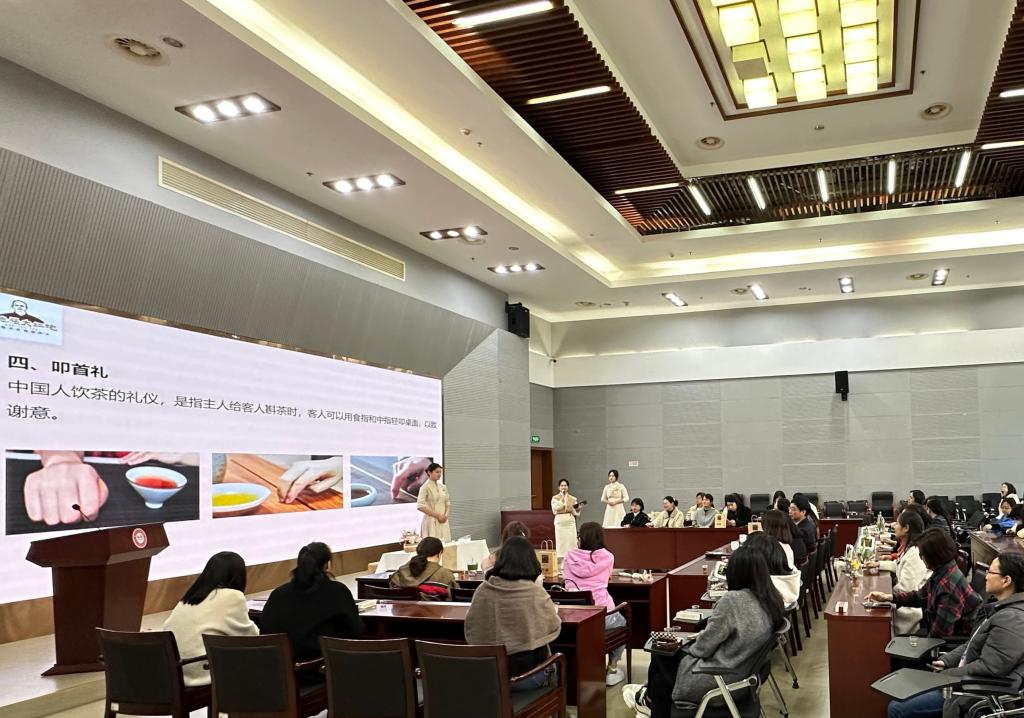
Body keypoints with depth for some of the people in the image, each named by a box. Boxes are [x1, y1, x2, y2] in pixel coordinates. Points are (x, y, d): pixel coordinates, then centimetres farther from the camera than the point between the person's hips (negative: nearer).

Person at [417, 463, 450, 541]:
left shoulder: (443, 487, 10)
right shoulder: (426, 487, -7)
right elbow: (420, 506, -14)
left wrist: (445, 515, -3)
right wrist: (437, 515, -13)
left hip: (443, 521, 6)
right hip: (431, 521, -6)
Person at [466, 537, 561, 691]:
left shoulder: (482, 590, -8)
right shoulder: (535, 593, -17)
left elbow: (471, 633, 2)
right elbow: (553, 628, -3)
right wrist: (553, 611, 16)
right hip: (527, 674, -3)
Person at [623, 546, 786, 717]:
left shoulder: (733, 600, -26)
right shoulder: (773, 600, -2)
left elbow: (704, 646, -18)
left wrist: (690, 648, 4)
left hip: (720, 680, -7)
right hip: (744, 674, 7)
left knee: (662, 657, 18)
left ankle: (648, 697, 45)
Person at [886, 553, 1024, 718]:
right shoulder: (1001, 608, 11)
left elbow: (988, 668, -24)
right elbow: (972, 645, 19)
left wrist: (944, 675, -15)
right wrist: (945, 661, 5)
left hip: (980, 693, -10)